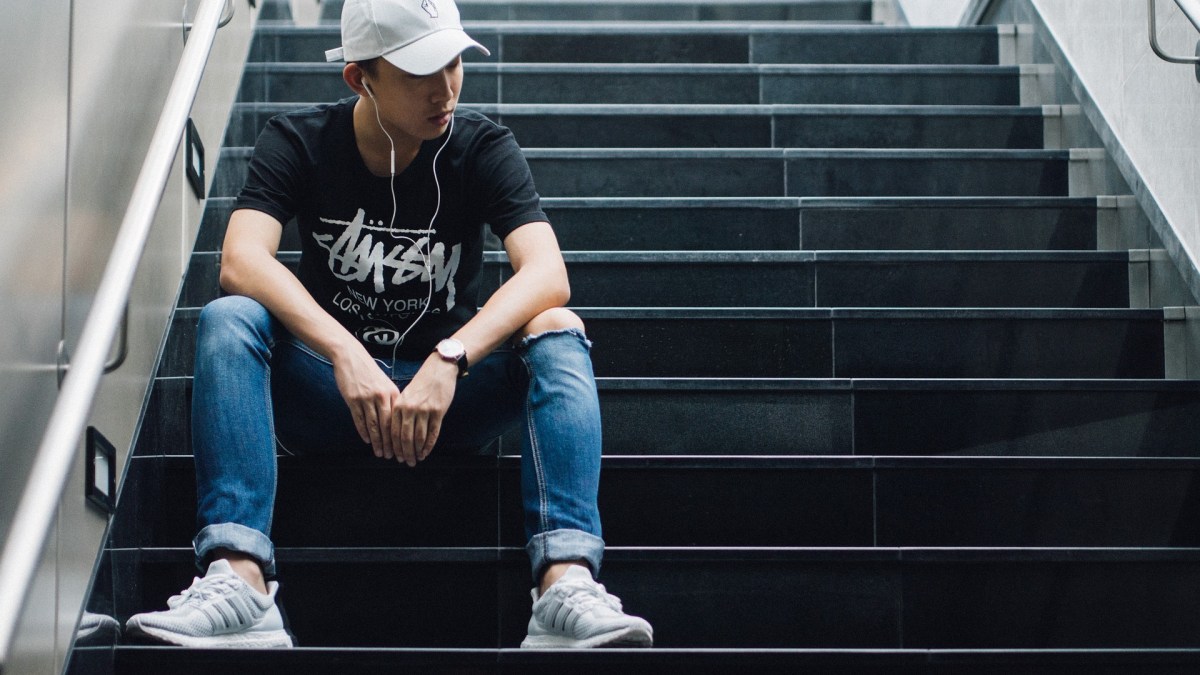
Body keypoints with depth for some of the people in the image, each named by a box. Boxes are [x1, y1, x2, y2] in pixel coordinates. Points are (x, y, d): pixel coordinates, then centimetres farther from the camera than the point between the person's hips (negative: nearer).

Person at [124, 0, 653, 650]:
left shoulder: (483, 148, -6)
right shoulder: (298, 142, -5)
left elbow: (547, 274, -22)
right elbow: (240, 258, -23)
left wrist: (448, 360, -38)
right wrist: (346, 354, -37)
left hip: (450, 392, 0)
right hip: (325, 391, 0)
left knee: (556, 330, -27)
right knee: (227, 318, -27)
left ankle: (566, 581, -44)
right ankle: (238, 580, -41)